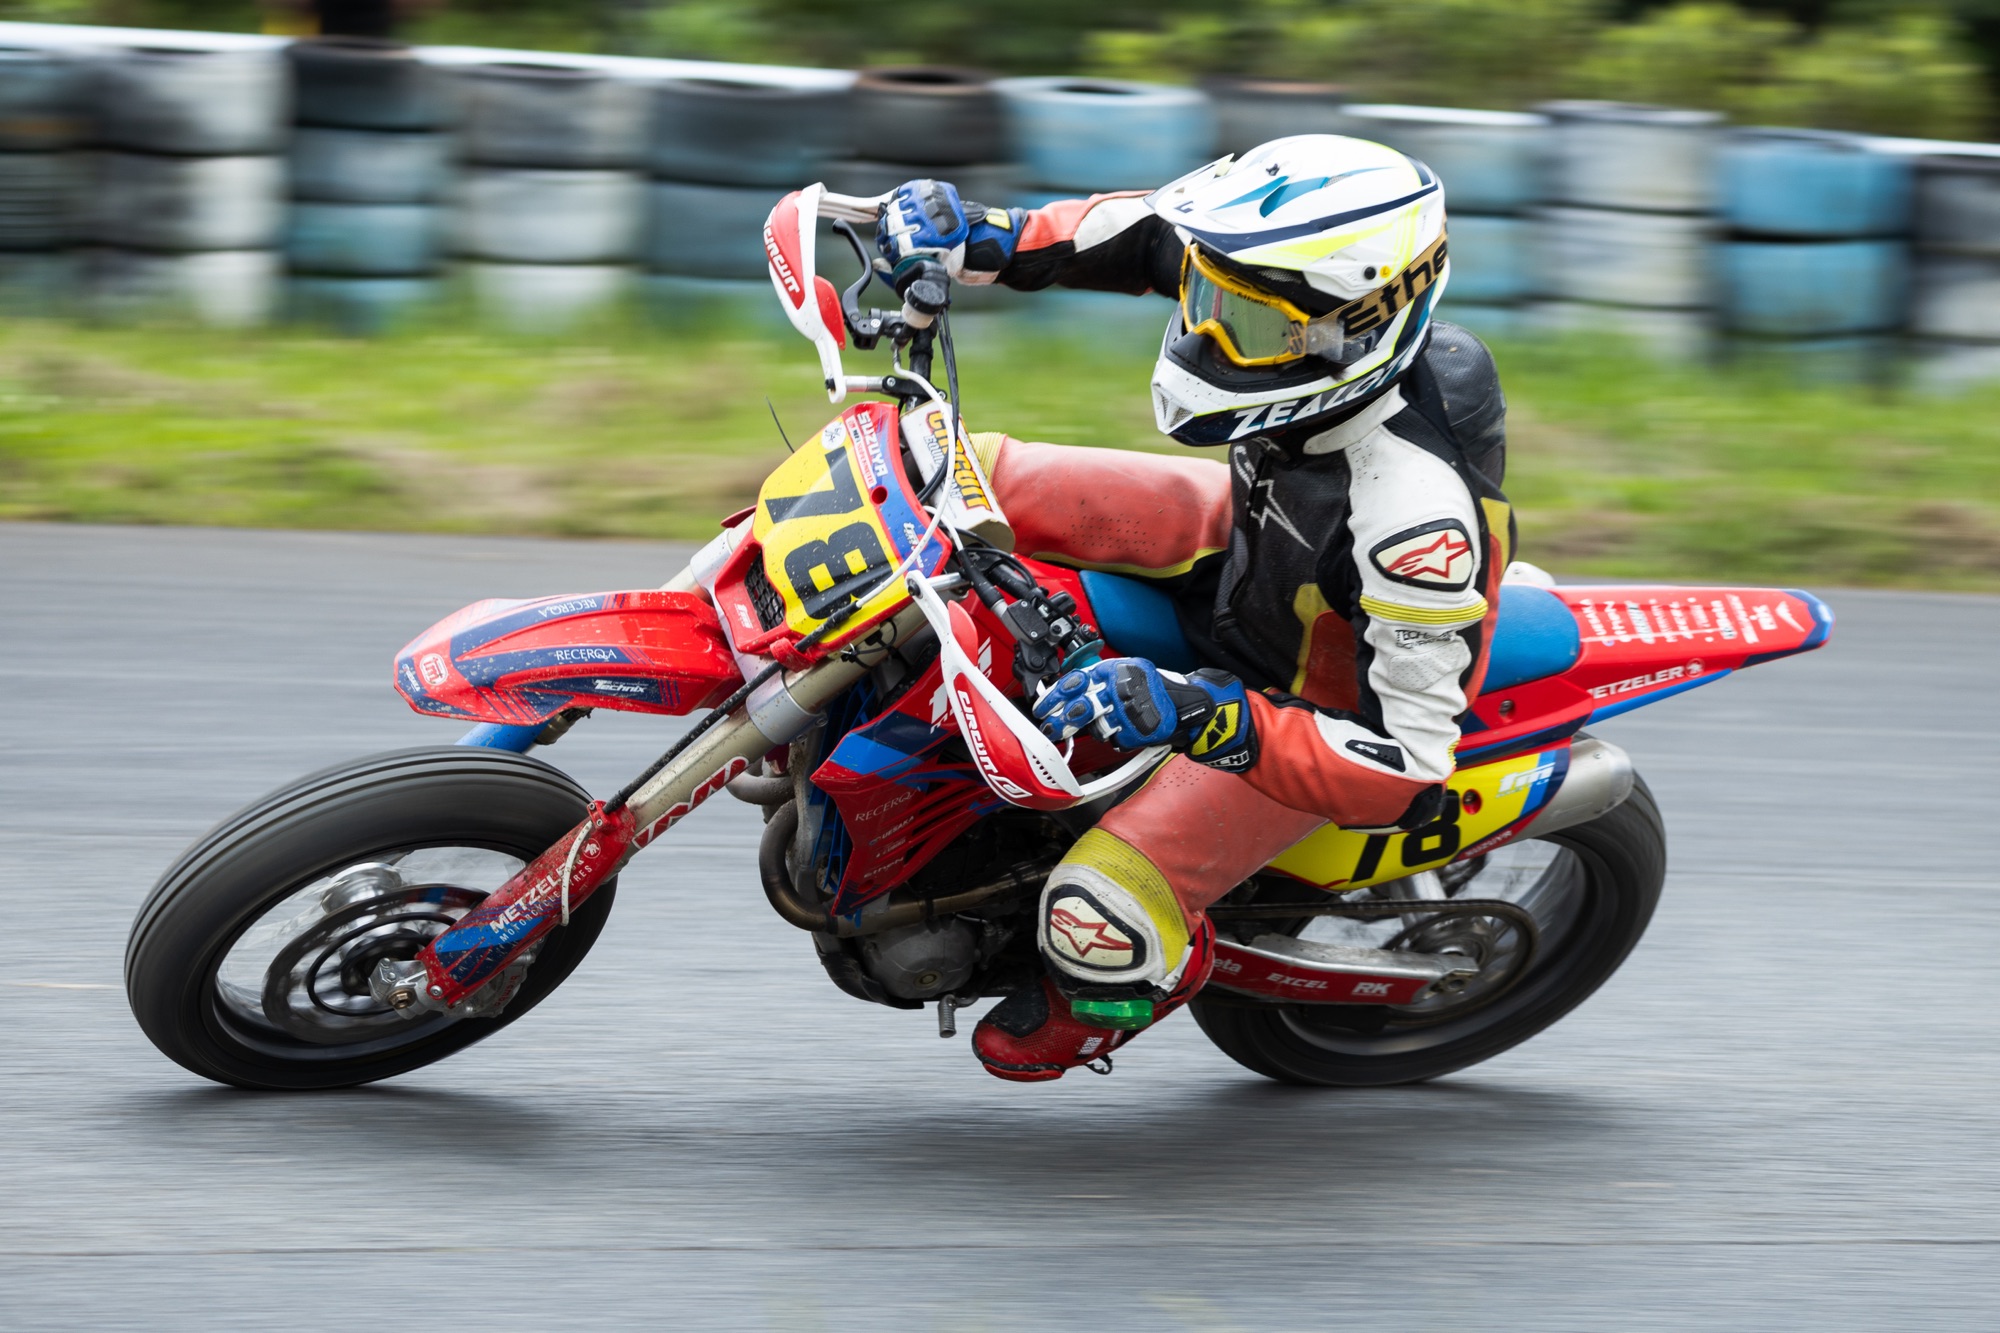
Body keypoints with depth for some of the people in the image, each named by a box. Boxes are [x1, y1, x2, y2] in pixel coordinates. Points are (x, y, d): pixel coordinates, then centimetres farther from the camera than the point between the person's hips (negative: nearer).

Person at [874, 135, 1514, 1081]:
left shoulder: (1415, 516, -43)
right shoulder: (1319, 313, -24)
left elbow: (1406, 769, -39)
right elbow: (1159, 234, -4)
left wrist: (1196, 715, -47)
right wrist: (985, 240, -19)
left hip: (1307, 709, -7)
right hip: (1248, 538, 7)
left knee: (1097, 915, -18)